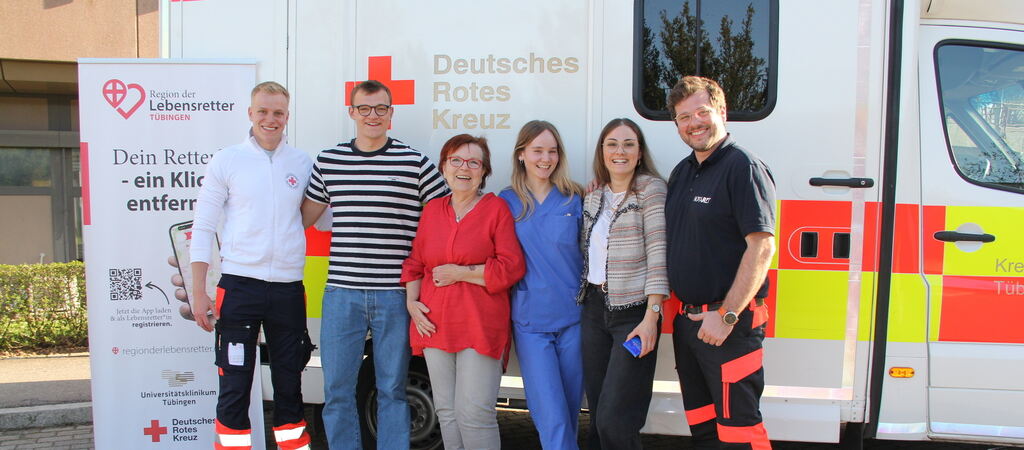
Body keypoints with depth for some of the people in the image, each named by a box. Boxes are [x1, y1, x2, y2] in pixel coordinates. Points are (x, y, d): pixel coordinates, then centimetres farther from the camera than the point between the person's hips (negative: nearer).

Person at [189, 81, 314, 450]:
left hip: (288, 290, 2)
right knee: (234, 388, 2)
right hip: (240, 287, -2)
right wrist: (198, 292, -5)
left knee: (289, 385, 13)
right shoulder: (228, 161, 1)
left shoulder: (303, 164, 7)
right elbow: (202, 227, 1)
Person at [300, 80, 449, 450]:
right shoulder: (327, 162, 8)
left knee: (392, 390, 9)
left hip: (395, 295, -2)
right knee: (336, 389, 7)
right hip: (342, 294, 2)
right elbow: (302, 218, 18)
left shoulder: (415, 163, 0)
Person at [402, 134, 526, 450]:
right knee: (446, 411, 11)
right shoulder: (432, 210, 13)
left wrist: (460, 273, -10)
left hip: (480, 327, -5)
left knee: (474, 414, -8)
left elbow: (512, 267, -9)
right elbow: (415, 262, 19)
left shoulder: (496, 208, -2)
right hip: (436, 325, 5)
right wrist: (412, 302, 4)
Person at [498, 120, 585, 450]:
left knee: (570, 409, 12)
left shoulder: (574, 199, 5)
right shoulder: (507, 201, 4)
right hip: (530, 321, -1)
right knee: (551, 417, -8)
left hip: (573, 317, 1)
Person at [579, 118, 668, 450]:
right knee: (597, 414, 11)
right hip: (594, 310, 6)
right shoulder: (593, 197, 13)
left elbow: (658, 254, -13)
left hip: (633, 312, -6)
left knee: (614, 421, -9)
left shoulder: (651, 188, -6)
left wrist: (651, 317, -19)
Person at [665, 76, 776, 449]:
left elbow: (762, 246, -20)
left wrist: (726, 316, -22)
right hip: (686, 319, 8)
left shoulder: (743, 166, -12)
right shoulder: (682, 172, 14)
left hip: (729, 324, -8)